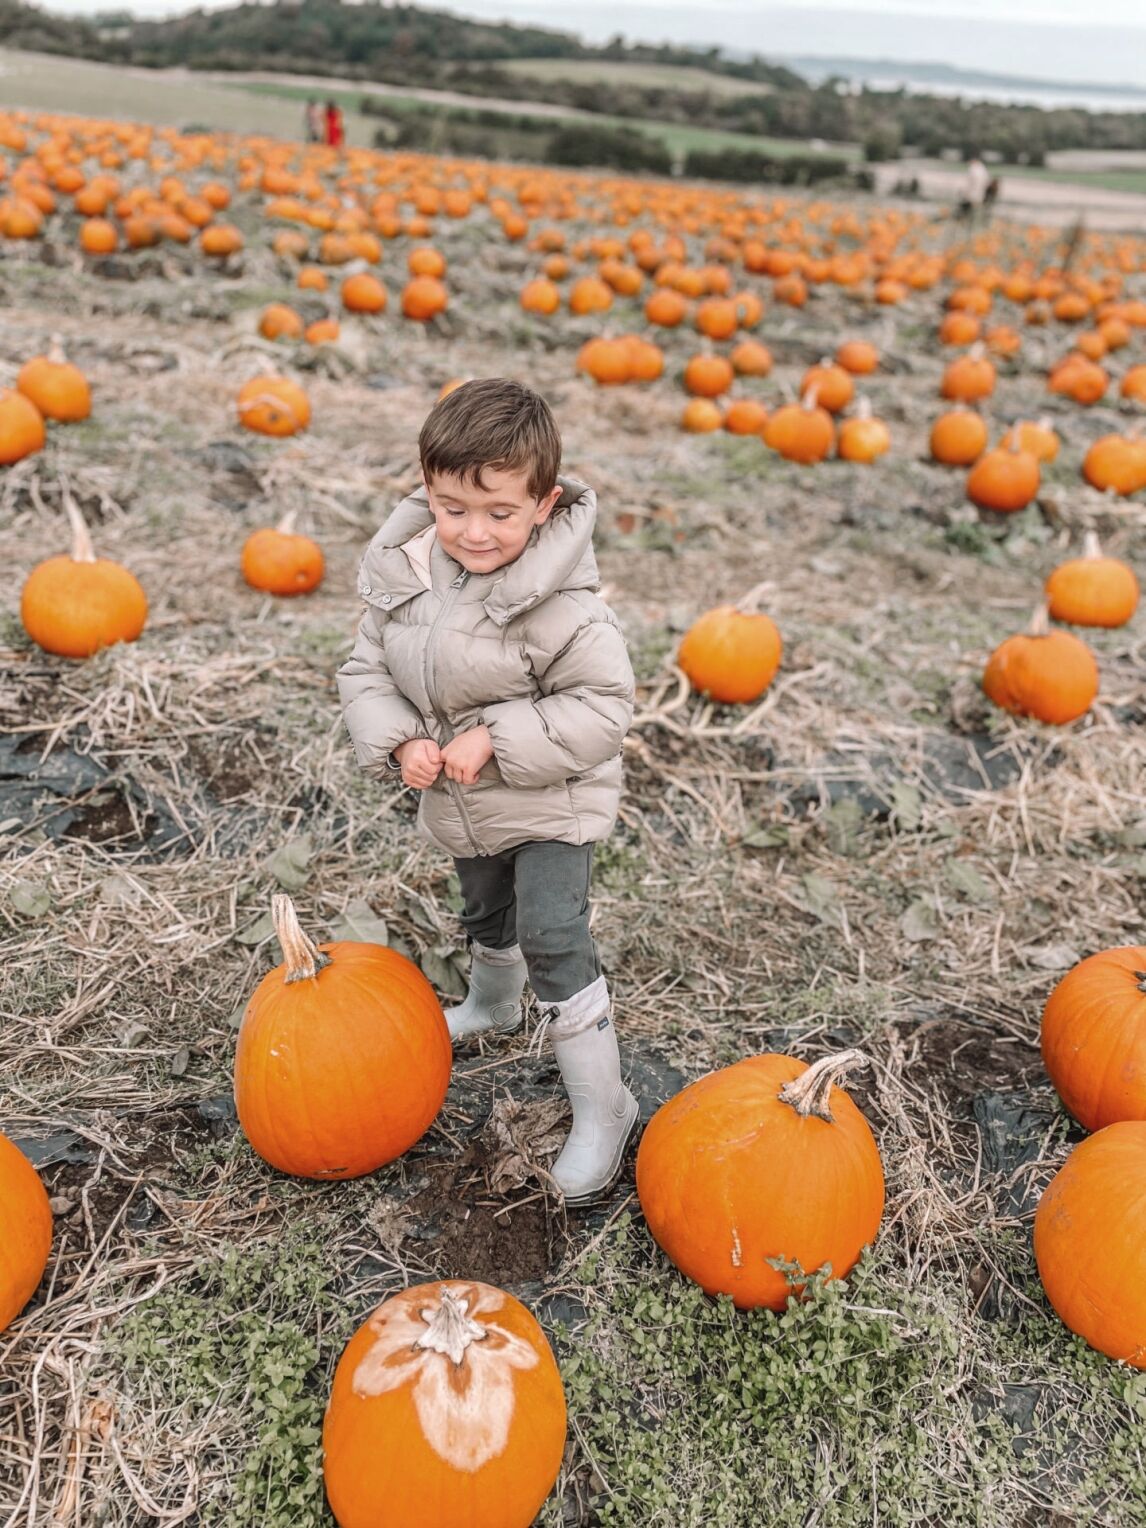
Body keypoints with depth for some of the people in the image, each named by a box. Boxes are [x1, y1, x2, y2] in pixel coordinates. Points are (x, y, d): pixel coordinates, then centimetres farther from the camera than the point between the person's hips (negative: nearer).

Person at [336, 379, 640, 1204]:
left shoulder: (560, 603, -29)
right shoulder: (403, 576, -12)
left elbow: (601, 708, -26)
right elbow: (367, 672, -3)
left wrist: (495, 738, -32)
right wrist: (401, 741, -22)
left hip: (551, 803, -6)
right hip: (459, 802, 6)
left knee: (553, 938, -12)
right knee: (487, 911, 29)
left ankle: (603, 1108, 4)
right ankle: (493, 1004, 61)